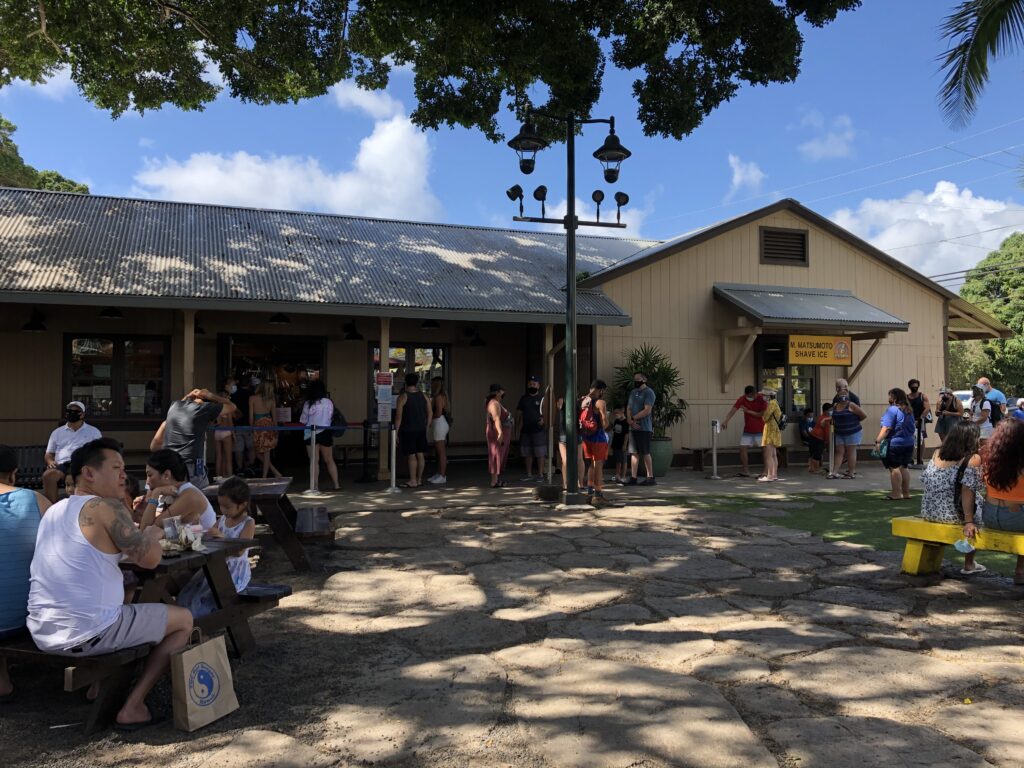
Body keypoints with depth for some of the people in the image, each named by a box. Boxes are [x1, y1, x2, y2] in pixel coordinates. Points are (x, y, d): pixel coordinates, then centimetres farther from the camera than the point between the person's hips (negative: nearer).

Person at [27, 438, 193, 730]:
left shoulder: (53, 511, 13)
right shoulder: (106, 507, -13)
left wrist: (139, 533, 16)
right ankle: (132, 708, 1)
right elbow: (149, 558, -17)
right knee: (183, 619, 6)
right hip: (87, 634, -9)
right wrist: (154, 534, 4)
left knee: (127, 597, 35)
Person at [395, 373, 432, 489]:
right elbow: (430, 414, 7)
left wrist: (396, 432, -6)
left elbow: (398, 417, -11)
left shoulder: (403, 397, -9)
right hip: (421, 430, 5)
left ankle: (412, 481, 0)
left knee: (411, 456, -3)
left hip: (407, 430, -5)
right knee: (420, 455, 10)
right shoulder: (424, 396, 5)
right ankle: (419, 479, 17)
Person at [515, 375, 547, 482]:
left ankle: (540, 474, 6)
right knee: (527, 453, 9)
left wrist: (543, 419, -25)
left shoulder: (542, 398, -2)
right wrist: (517, 425, 6)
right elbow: (519, 412, 15)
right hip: (525, 430, 5)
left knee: (540, 453, -1)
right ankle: (529, 475, 18)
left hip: (538, 430, -5)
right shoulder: (523, 398, 12)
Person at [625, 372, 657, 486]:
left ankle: (650, 477, 6)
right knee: (634, 453, 6)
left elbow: (647, 410, -16)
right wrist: (630, 420, -7)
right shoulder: (633, 392, 16)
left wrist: (633, 418, -10)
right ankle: (633, 478, 8)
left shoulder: (649, 392, -7)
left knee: (645, 453, -2)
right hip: (633, 428, 7)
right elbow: (628, 408, 12)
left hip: (644, 428, -7)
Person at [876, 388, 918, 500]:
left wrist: (878, 441, -22)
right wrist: (913, 438, 32)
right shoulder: (909, 410, 12)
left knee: (894, 468, -4)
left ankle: (896, 494, -4)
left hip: (894, 444, -9)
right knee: (904, 467, 15)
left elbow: (886, 428, -21)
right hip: (909, 443, 9)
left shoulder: (892, 410, -14)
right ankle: (906, 493, 19)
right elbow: (913, 427, 21)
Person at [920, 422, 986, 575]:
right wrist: (968, 521, -16)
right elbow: (968, 491, -17)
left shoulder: (937, 453, 4)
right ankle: (969, 564, 28)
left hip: (928, 513, 6)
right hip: (953, 514, -6)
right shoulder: (973, 459, -11)